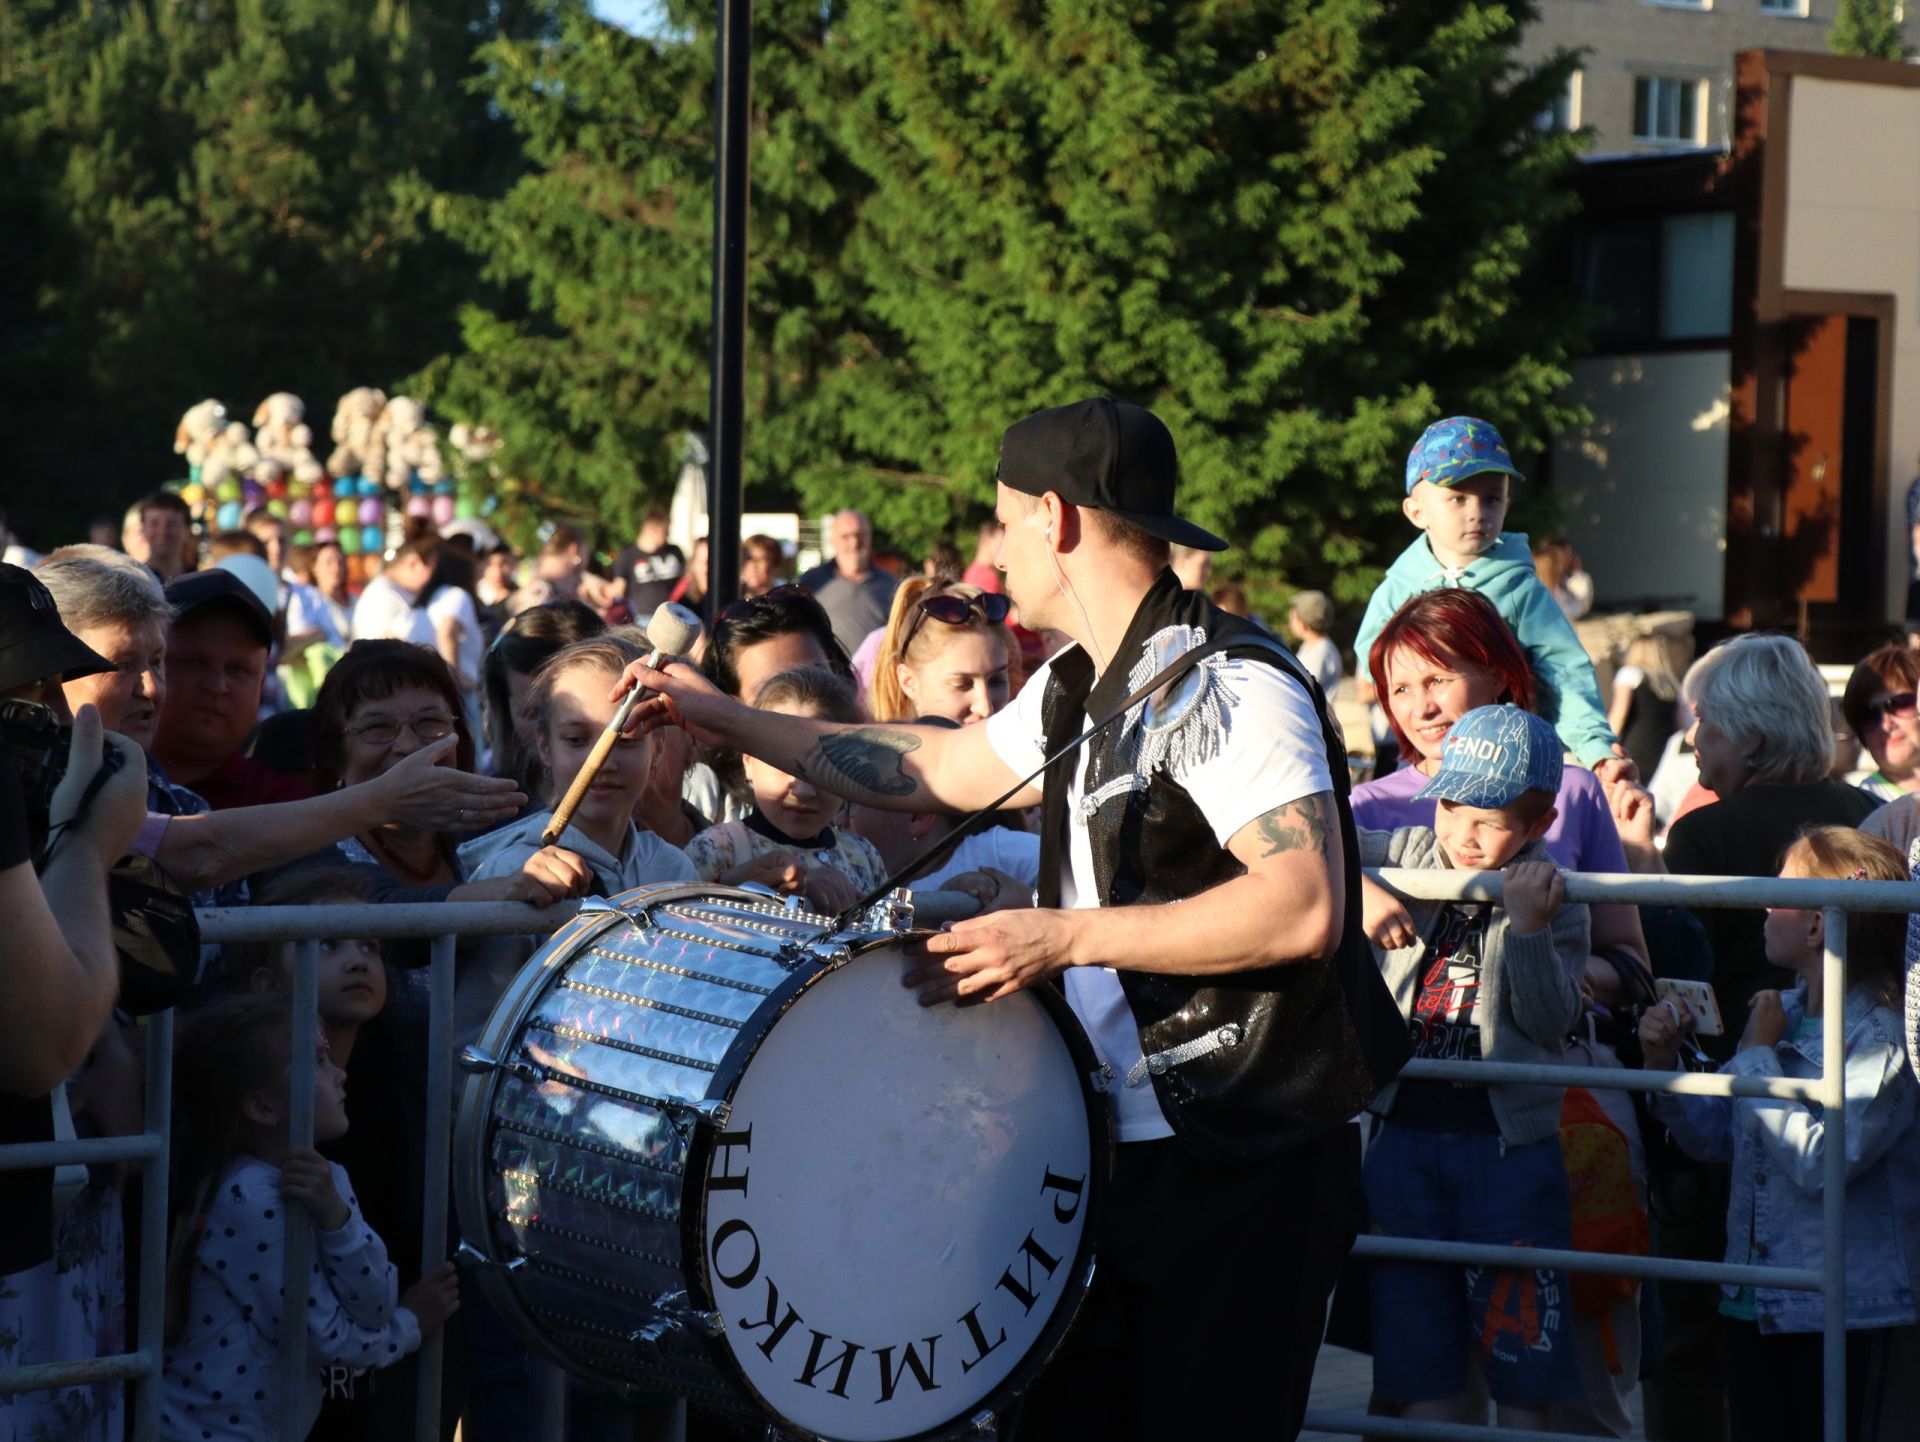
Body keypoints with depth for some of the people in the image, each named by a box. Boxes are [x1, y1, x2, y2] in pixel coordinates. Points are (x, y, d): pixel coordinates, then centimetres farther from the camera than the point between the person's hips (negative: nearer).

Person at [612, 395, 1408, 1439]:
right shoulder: (1077, 688, 14)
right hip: (1123, 1148, 9)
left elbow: (1305, 909, -26)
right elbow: (942, 770, 29)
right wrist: (730, 720, 31)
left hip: (1242, 1162, -9)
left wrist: (1066, 936, -22)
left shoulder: (1230, 687, -17)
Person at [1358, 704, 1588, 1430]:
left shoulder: (1551, 901, -4)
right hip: (1406, 1132, 3)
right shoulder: (1409, 859, 5)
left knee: (1523, 1368, 1)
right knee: (1420, 1365, 7)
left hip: (1507, 1144, -3)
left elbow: (1550, 1022, -13)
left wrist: (1528, 928, -25)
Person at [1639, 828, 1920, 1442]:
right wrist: (1664, 1065, -1)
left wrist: (1758, 1057, -17)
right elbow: (1715, 1135, 16)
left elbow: (1821, 1161, -25)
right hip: (1752, 1299, 7)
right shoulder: (1782, 1013, 7)